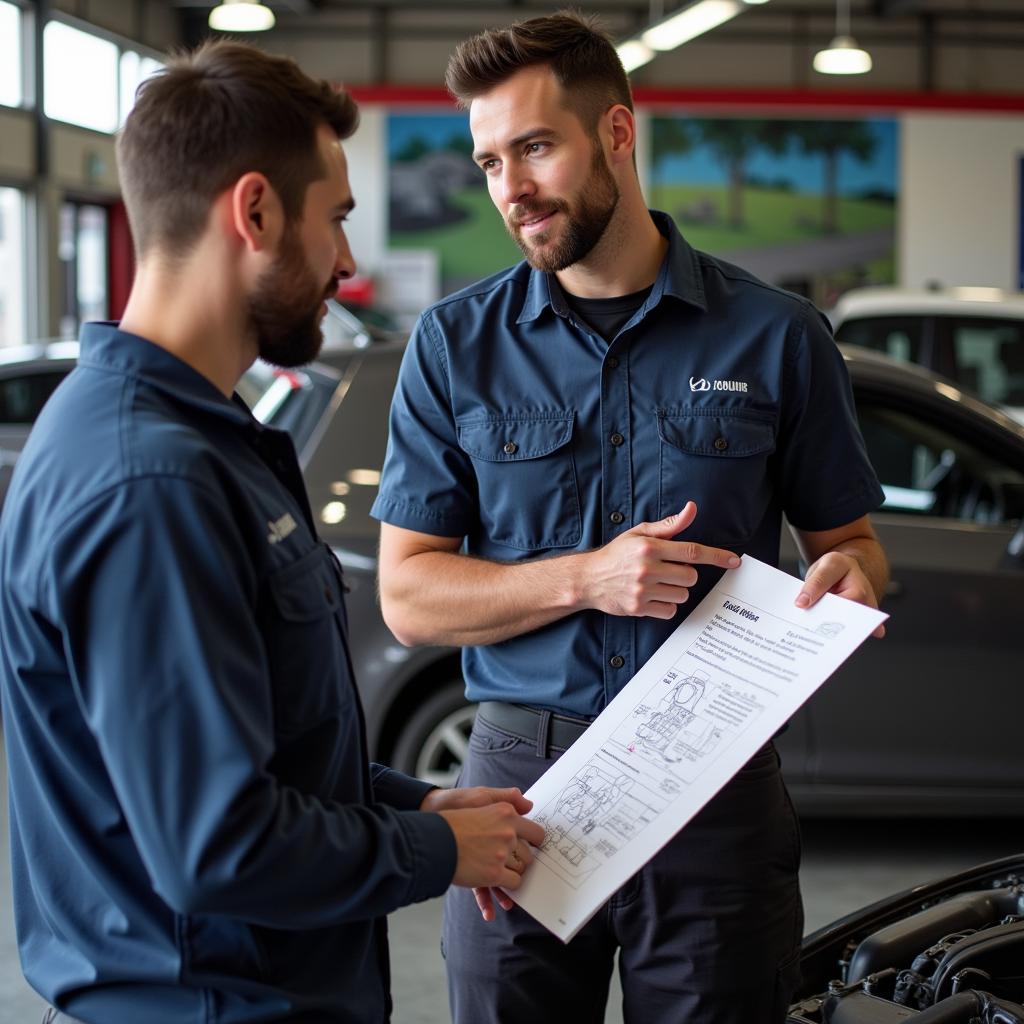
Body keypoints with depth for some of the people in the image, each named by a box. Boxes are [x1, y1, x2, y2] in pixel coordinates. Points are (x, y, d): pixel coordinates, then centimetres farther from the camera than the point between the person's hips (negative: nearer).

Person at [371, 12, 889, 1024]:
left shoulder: (775, 336, 1)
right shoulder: (455, 344, 2)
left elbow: (846, 539, 9)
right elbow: (407, 597, -1)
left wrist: (847, 581, -16)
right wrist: (584, 579, -16)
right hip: (520, 785, 1)